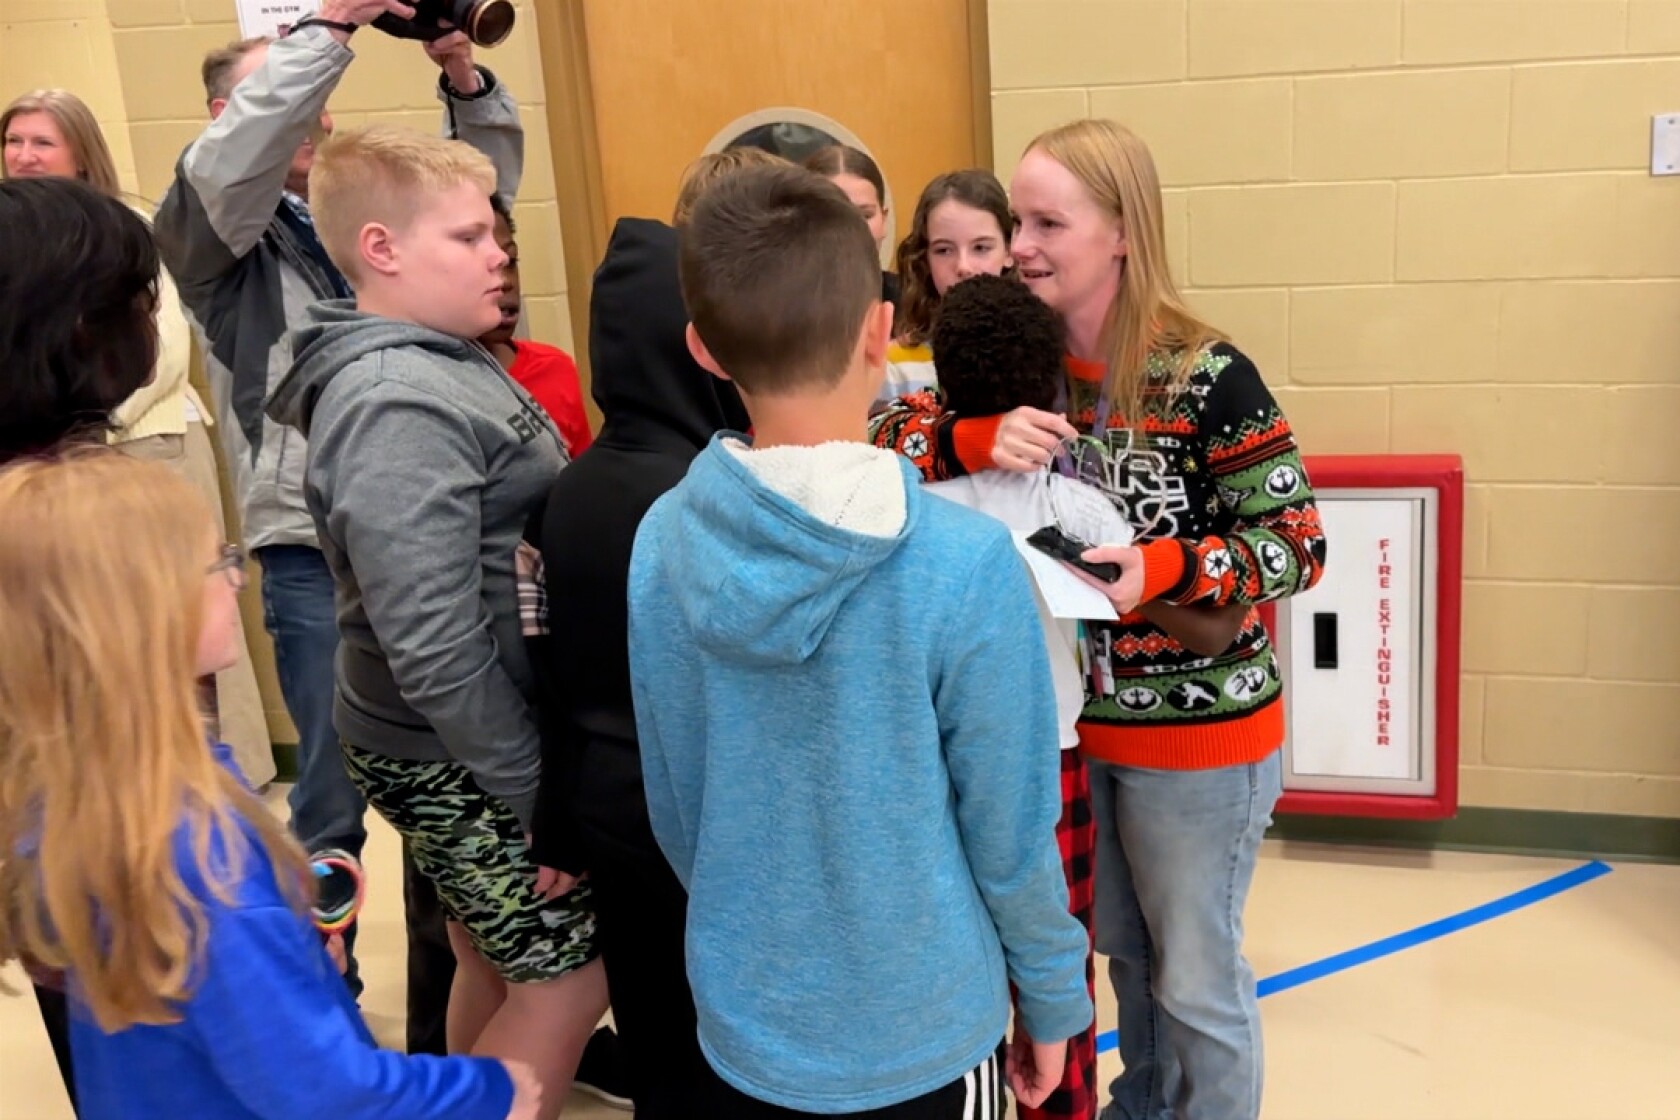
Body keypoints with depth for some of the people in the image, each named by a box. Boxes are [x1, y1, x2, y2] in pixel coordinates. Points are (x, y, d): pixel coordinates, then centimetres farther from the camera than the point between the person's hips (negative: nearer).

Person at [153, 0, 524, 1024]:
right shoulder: (212, 228, 0)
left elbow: (489, 177, 13)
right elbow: (229, 159, -20)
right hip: (318, 560, -5)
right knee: (335, 800, 3)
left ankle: (446, 1014, 34)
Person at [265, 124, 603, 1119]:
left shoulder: (441, 361, 6)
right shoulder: (398, 406, -24)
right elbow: (432, 644, -27)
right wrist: (531, 787, -19)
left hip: (480, 738, 9)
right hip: (457, 755, -9)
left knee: (497, 965, 22)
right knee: (570, 978, 3)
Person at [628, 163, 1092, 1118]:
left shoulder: (661, 546, -12)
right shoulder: (967, 563, -24)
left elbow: (673, 808, -1)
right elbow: (1011, 835, -15)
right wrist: (1053, 999, 2)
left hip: (743, 1024, 3)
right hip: (925, 1034, -3)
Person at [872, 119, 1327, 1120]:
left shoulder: (1207, 377, -19)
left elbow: (1298, 542, -16)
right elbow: (882, 442, -7)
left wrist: (1165, 569, -33)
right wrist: (977, 440, -27)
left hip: (1197, 728, -5)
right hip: (1075, 715, 6)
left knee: (1195, 975, 12)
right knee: (1124, 951, 26)